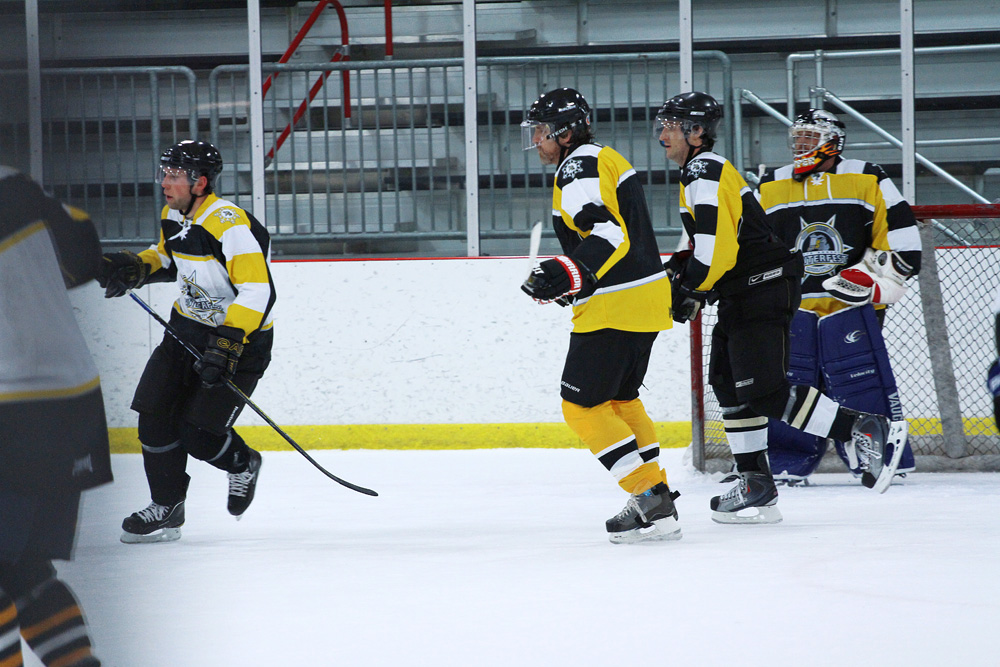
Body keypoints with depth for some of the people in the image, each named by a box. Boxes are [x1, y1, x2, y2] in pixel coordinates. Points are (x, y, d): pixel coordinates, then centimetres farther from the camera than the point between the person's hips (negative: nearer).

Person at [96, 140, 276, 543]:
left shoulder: (230, 225, -27)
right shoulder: (174, 216, 2)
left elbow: (258, 292, -30)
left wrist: (227, 344, -37)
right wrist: (133, 269, 2)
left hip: (241, 336, -8)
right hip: (187, 327, 8)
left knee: (198, 433, -11)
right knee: (155, 415, -2)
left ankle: (243, 465, 21)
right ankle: (166, 508, 11)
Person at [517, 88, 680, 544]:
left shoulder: (579, 168, -13)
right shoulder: (607, 160, 19)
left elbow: (608, 237, -26)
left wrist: (569, 273, -37)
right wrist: (570, 282, 25)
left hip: (614, 308, -10)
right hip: (645, 298, 10)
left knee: (583, 405, -6)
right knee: (619, 399, 22)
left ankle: (651, 501, -12)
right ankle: (657, 497, 22)